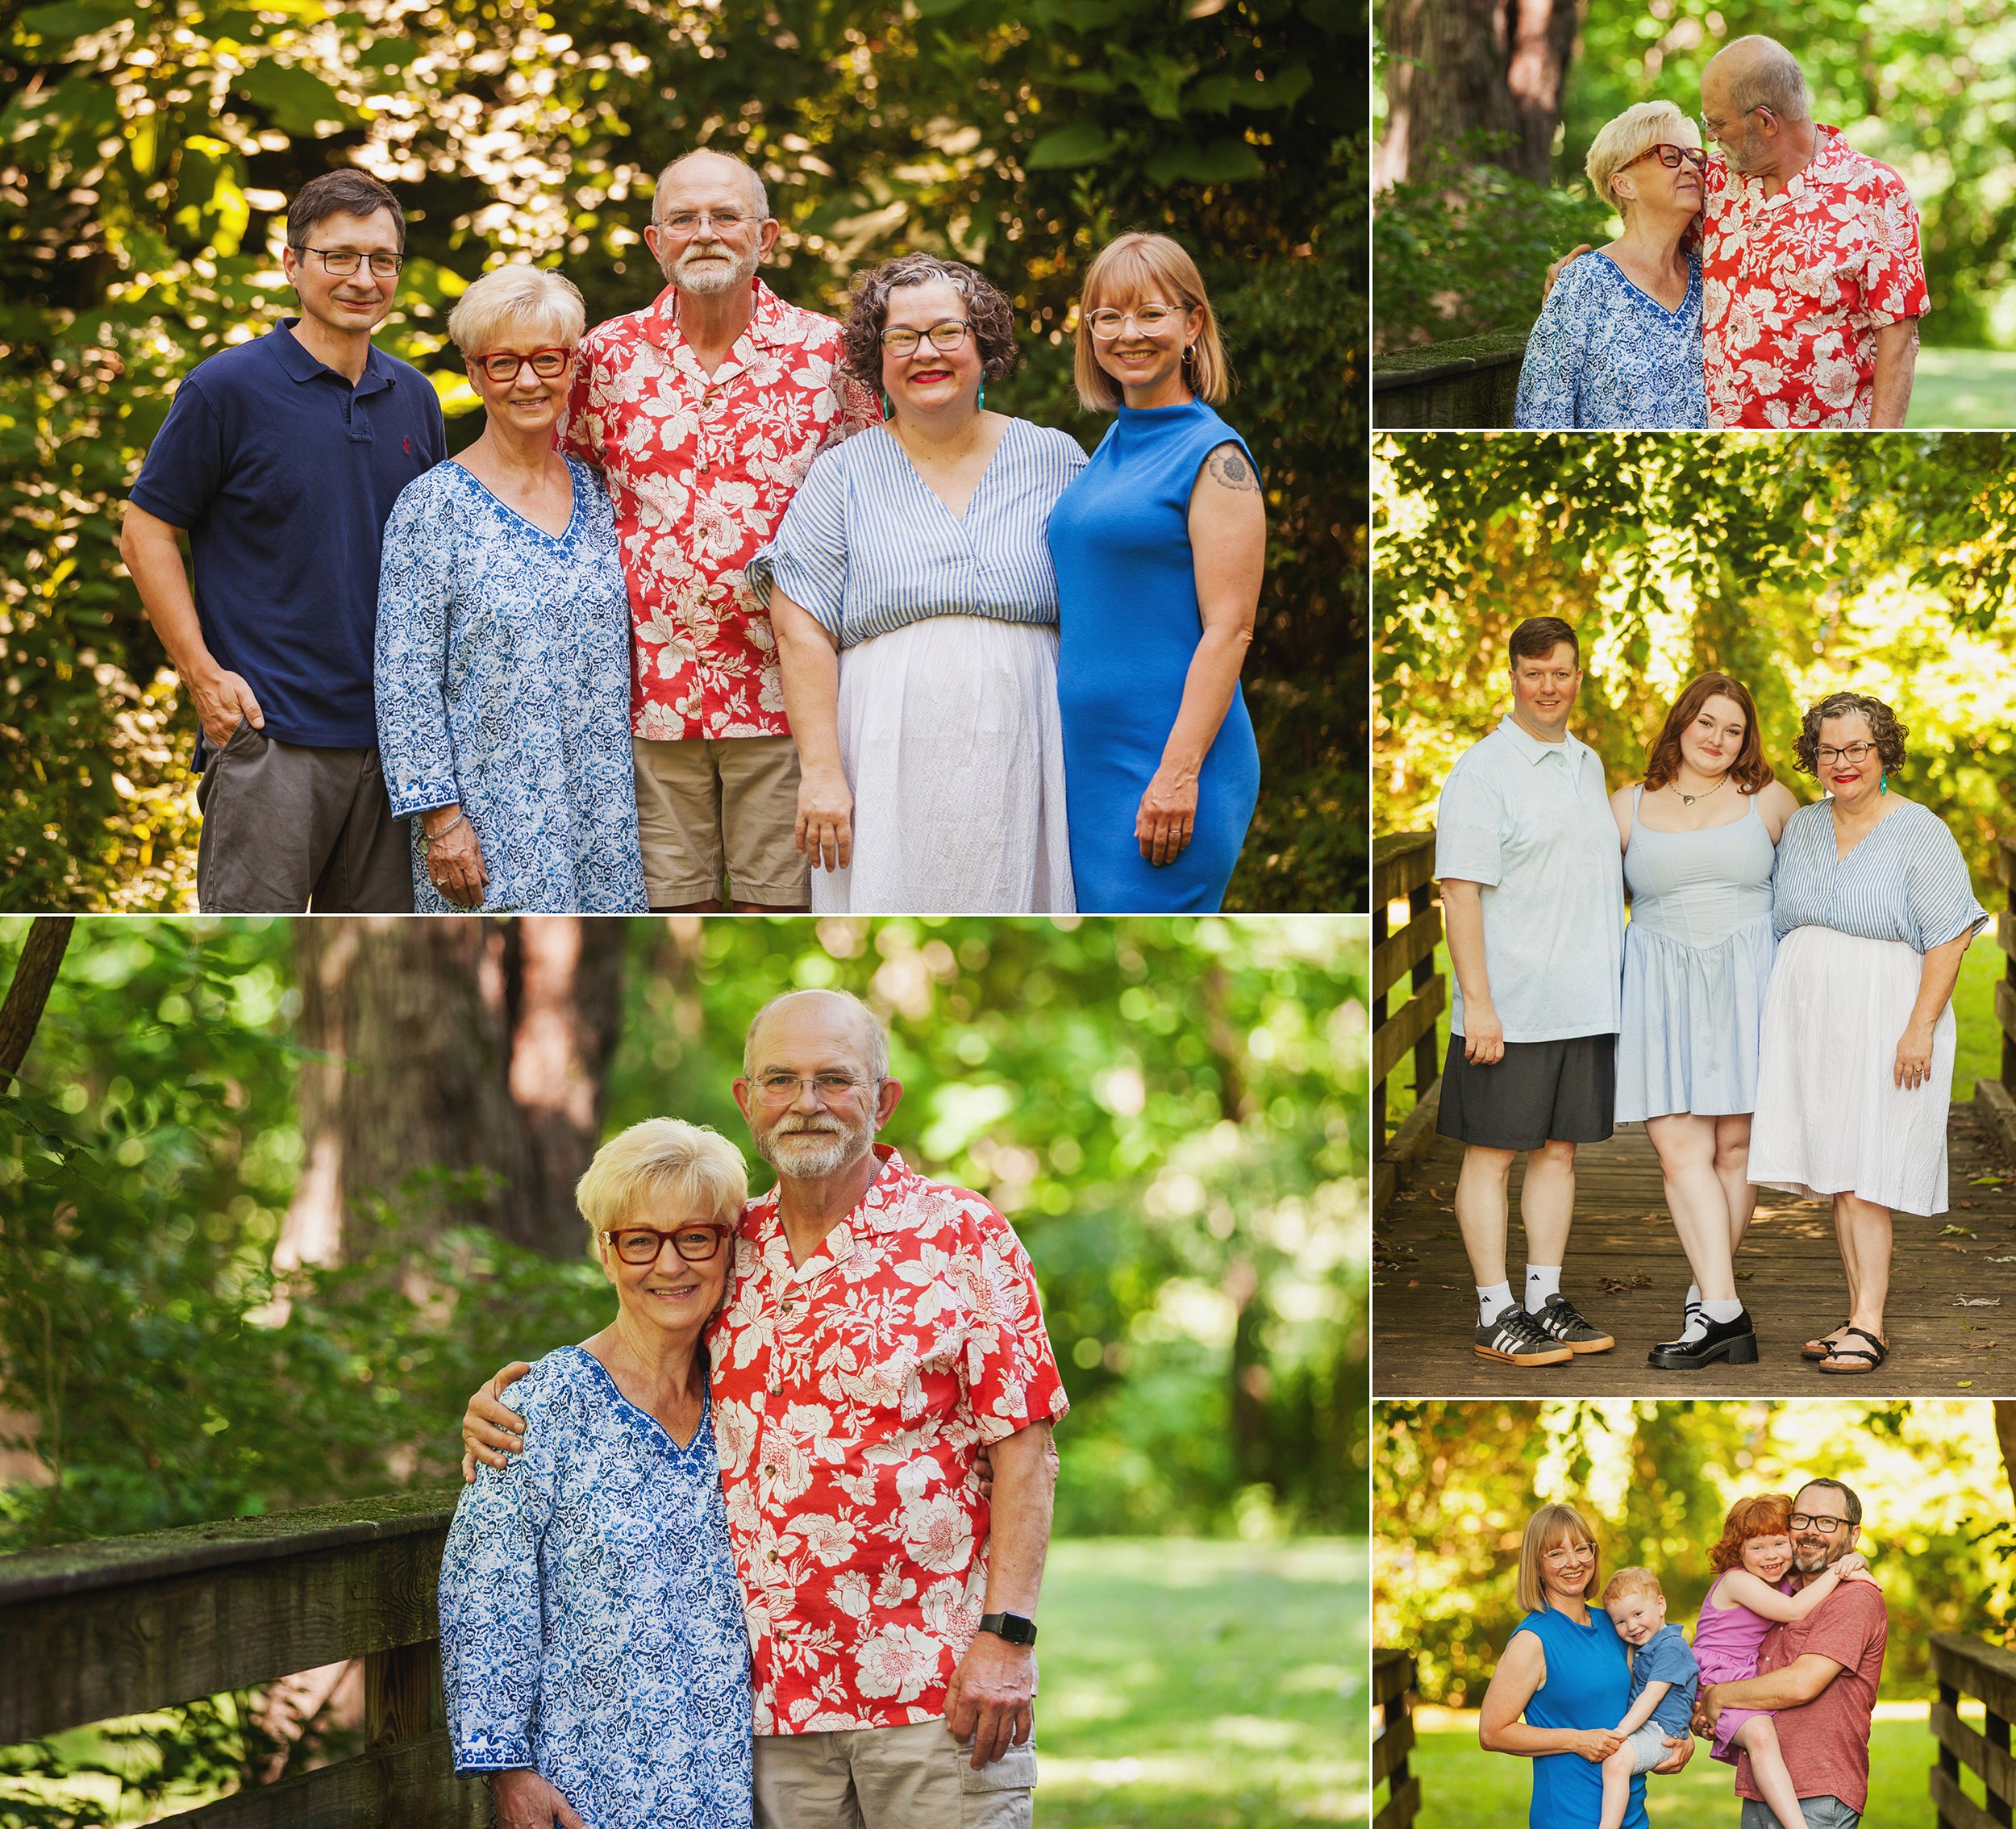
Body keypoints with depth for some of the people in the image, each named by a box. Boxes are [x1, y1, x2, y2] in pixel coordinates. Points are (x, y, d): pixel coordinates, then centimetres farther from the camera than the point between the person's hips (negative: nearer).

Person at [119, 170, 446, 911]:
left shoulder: (415, 398, 12)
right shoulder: (227, 388, -4)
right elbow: (145, 533, -2)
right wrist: (203, 675, -11)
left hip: (394, 736, 5)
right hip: (270, 732, -5)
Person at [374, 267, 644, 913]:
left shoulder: (598, 494, 10)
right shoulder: (433, 505, -5)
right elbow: (406, 684, -8)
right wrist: (440, 816, -13)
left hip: (603, 812, 5)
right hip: (492, 820, -5)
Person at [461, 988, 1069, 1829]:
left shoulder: (962, 1237, -2)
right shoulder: (730, 1249, 11)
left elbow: (1021, 1447, -5)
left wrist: (1006, 1636, -13)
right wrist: (500, 1405, 4)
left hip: (936, 1686, -4)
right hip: (780, 1688, 4)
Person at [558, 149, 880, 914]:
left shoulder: (825, 351, 3)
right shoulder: (607, 356, 6)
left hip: (785, 693, -1)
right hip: (653, 695, 1)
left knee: (774, 907, 1)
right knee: (678, 908, 5)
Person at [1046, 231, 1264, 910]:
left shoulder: (1214, 458, -9)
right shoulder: (1112, 447, 15)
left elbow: (1229, 629, -15)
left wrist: (1179, 774, -20)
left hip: (1168, 756, -8)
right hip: (1090, 754, 8)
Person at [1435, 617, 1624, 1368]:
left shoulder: (1588, 765, 14)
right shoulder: (1482, 772, -9)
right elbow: (1460, 890, -13)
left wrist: (1615, 982, 20)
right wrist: (1478, 1003, -18)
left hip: (1585, 1005, 7)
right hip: (1510, 1009, -7)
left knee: (1559, 1150, 10)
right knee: (1492, 1154, 0)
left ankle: (1546, 1300, 16)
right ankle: (1496, 1313, 3)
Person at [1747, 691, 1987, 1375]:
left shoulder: (1919, 832, -7)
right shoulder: (1801, 828, 12)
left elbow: (1949, 936, -11)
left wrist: (1921, 1026, -18)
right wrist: (1779, 1016, 16)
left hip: (1882, 1021, -6)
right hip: (1809, 1021, 6)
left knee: (1863, 1180, -10)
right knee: (1834, 1175, 5)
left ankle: (1868, 1327, -10)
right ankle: (1861, 1315, 9)